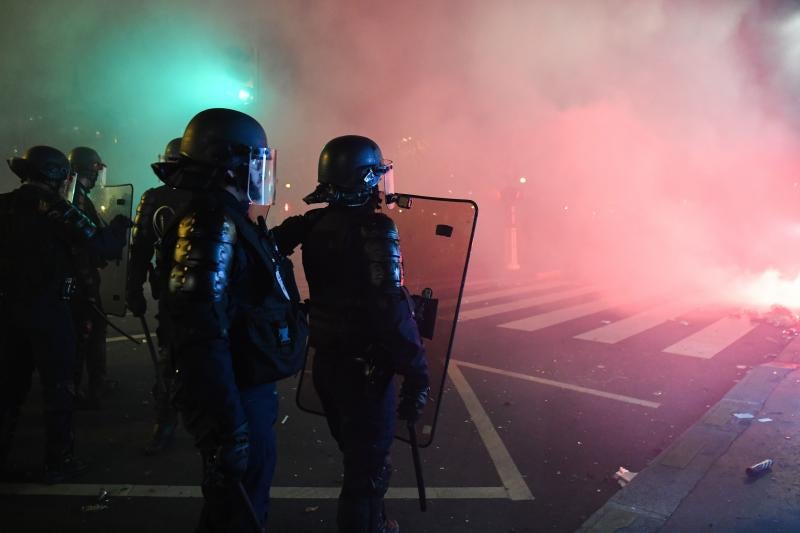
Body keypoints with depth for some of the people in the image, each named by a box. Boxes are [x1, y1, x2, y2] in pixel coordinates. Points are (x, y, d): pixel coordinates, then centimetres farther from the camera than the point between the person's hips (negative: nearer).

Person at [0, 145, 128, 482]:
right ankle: (58, 463, 12)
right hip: (48, 309, -6)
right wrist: (119, 224, 3)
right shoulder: (55, 208, -12)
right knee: (57, 388, 5)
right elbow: (101, 245, -16)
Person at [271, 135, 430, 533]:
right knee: (368, 467, 9)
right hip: (364, 367, -8)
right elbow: (391, 308, -25)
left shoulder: (313, 224, 2)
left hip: (326, 361, 8)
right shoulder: (374, 229, -19)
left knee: (357, 456, 26)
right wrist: (416, 373, -22)